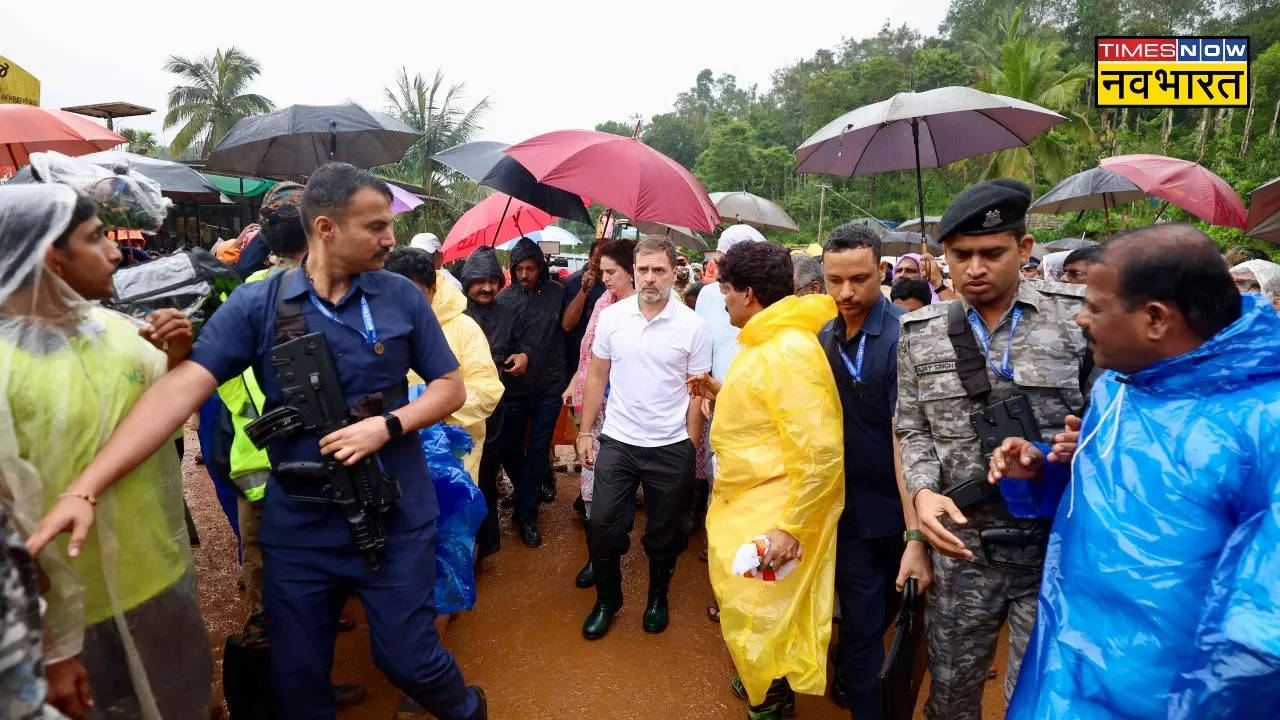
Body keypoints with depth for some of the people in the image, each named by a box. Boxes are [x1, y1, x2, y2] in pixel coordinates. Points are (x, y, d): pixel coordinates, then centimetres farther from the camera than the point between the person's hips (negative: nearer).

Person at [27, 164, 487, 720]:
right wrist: (83, 489, -22)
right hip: (298, 528, 1)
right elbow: (183, 386, -14)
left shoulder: (402, 297, -3)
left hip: (395, 520, -1)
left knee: (408, 660, 11)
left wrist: (388, 425, -17)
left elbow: (450, 387, 0)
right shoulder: (256, 305, -6)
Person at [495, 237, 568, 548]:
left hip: (548, 386, 0)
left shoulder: (556, 292, 1)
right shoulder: (503, 299, -1)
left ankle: (526, 513, 18)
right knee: (509, 448, 11)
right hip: (514, 387, 1)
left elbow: (567, 324, -2)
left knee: (538, 450, 5)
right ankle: (529, 491, 40)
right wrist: (515, 356, -20)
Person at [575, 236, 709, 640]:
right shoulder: (612, 316, -2)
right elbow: (597, 376, 5)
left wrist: (691, 450, -4)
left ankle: (657, 598, 39)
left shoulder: (692, 325, -8)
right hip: (617, 442, 2)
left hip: (671, 447, -1)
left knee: (664, 533, 14)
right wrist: (585, 432, 3)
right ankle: (607, 601, 30)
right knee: (604, 526, 6)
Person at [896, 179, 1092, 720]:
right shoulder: (920, 332, 2)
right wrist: (924, 491, -12)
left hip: (1058, 543, -1)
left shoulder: (1077, 315, -4)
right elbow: (913, 430, 5)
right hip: (962, 543, 2)